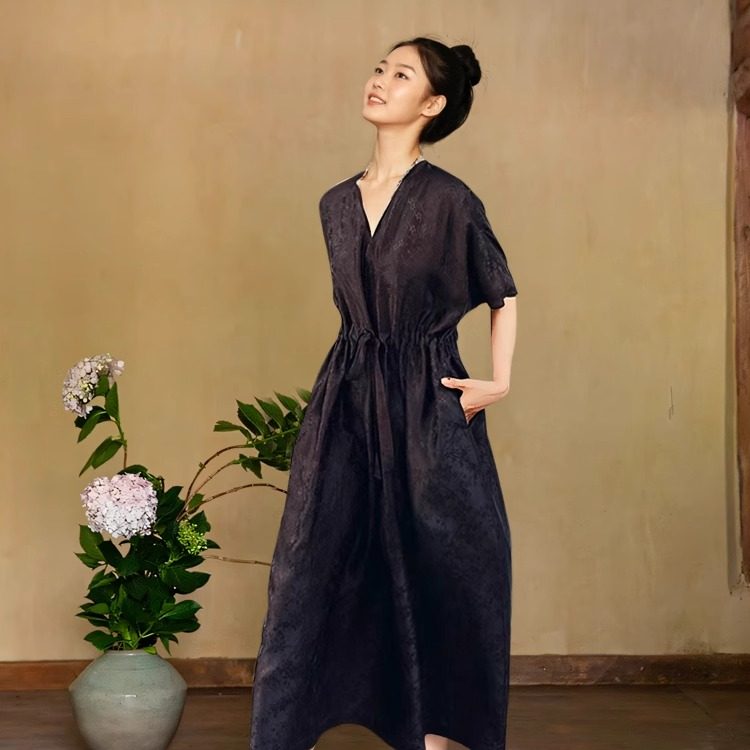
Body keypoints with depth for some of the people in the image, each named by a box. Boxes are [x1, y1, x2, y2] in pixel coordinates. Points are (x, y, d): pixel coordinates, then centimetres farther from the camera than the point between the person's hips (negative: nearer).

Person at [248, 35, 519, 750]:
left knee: (439, 574, 4)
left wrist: (500, 382, -1)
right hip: (345, 403, 4)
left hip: (429, 408, -4)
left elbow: (502, 294, 5)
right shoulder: (337, 202, 9)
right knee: (309, 569, 1)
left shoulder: (450, 200, -6)